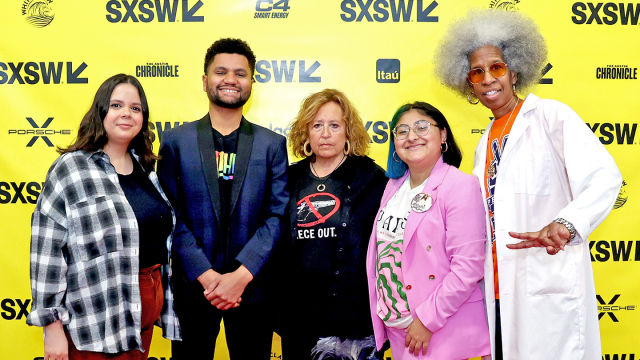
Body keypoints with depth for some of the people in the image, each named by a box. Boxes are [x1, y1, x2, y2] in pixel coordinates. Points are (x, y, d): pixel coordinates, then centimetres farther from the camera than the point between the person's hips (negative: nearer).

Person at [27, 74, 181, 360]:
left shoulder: (146, 169, 9)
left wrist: (162, 298, 18)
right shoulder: (70, 168, -10)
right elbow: (47, 251, -13)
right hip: (97, 320, -6)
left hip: (148, 304, 6)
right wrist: (52, 326, -13)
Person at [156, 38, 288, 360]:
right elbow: (170, 217, -3)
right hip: (192, 288, 0)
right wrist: (207, 277, -12)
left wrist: (241, 275, -14)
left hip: (252, 289, 1)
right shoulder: (175, 141, 3)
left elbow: (278, 215, -3)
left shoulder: (272, 144, 4)